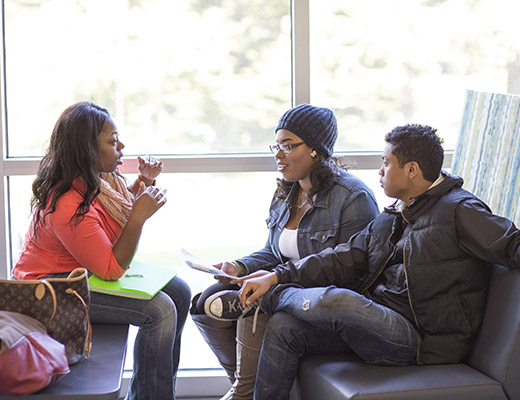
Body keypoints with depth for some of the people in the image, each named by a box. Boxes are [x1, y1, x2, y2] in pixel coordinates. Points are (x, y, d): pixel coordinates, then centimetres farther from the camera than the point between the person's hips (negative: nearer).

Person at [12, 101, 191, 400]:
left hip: (89, 272, 10)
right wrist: (139, 215, -29)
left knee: (179, 292, 4)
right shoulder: (68, 205, -31)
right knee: (159, 310, -23)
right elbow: (113, 269, -25)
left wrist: (145, 182, 1)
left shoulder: (100, 178, -3)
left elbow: (123, 206, 20)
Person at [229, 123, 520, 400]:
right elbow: (343, 260, 14)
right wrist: (276, 277, 4)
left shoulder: (459, 211, -5)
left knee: (334, 300, -29)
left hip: (423, 340, -8)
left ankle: (271, 297, 2)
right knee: (283, 326, -7)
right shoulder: (388, 220, 19)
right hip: (375, 322, 8)